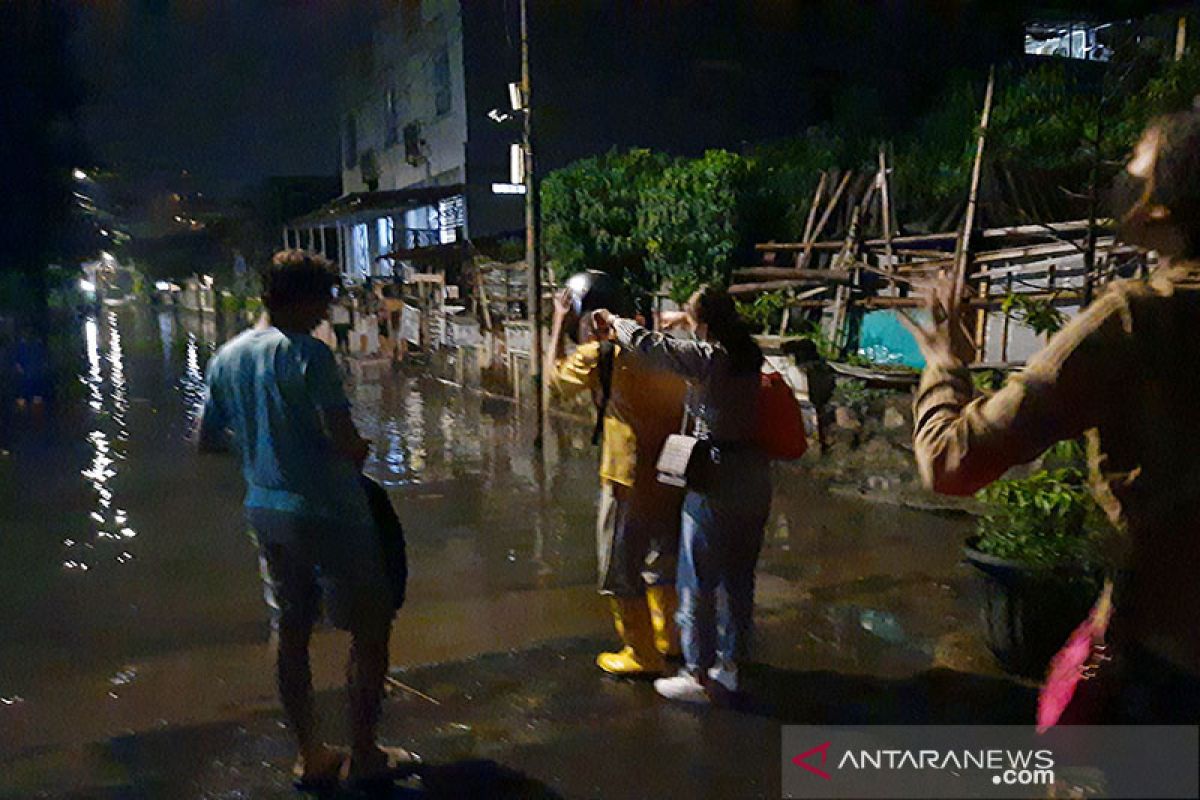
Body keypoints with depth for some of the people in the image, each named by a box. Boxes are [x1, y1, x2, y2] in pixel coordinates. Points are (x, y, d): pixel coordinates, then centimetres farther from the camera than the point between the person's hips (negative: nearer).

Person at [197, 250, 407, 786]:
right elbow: (344, 439, -25)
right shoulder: (306, 354, -18)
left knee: (291, 629, 17)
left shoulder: (225, 358, 6)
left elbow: (206, 440, 13)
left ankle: (310, 757, 28)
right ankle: (365, 756, 16)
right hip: (328, 511, -8)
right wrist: (360, 451, -3)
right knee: (370, 629, 7)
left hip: (265, 512, 8)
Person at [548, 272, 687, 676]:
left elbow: (557, 374, 6)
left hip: (631, 476, -7)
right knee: (663, 557, 24)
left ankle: (642, 655, 19)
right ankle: (668, 636, 39)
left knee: (621, 568, 9)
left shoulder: (598, 353, -13)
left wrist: (558, 323, 10)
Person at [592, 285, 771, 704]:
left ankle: (698, 676, 16)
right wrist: (686, 317, 25)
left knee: (697, 583, 6)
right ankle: (729, 666, 29)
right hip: (754, 483, 8)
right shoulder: (748, 355, 5)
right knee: (738, 579, 17)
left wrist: (613, 321, -2)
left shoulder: (708, 358, -17)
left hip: (715, 486, -8)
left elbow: (648, 345, -20)